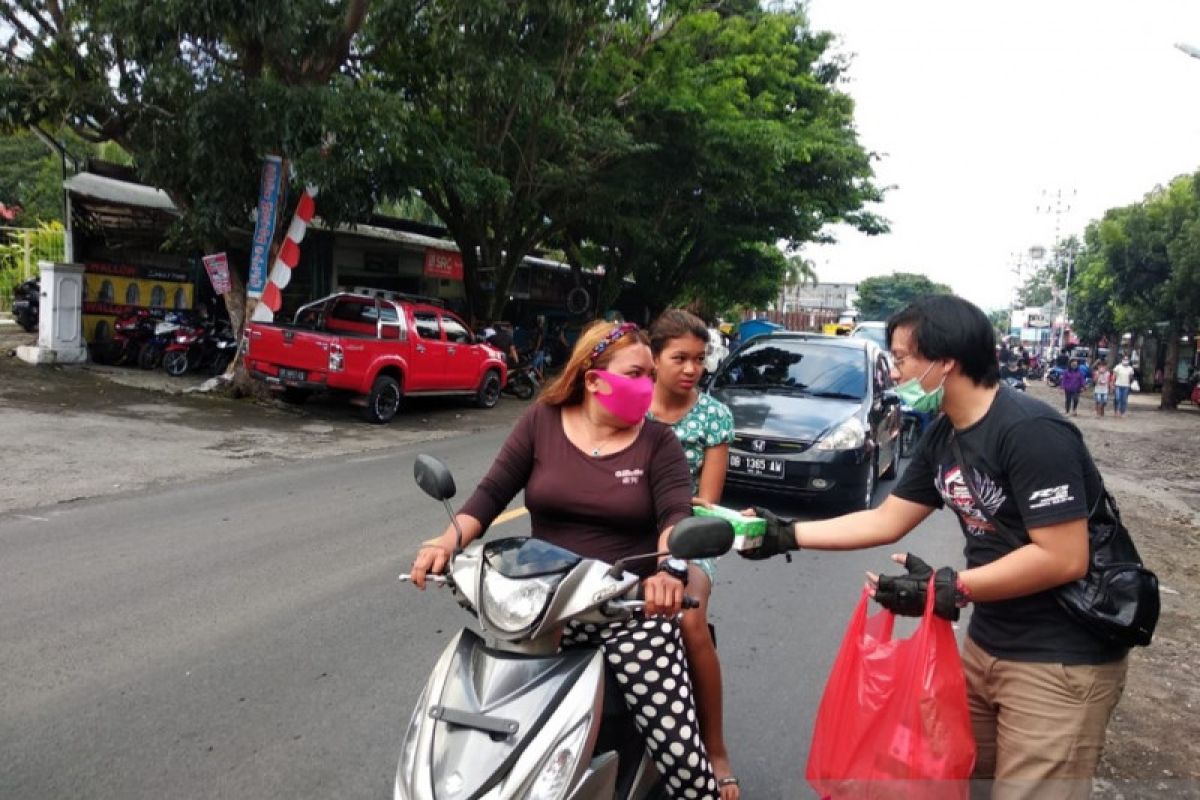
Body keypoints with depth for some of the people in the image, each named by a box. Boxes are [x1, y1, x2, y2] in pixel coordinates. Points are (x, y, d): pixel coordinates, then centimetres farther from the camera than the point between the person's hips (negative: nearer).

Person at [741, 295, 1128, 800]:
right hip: (986, 643, 8)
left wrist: (951, 590, -23)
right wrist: (785, 535, 3)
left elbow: (1065, 559, -26)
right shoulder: (942, 437, 4)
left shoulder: (1031, 432, -23)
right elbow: (886, 521, 8)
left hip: (1061, 661, -8)